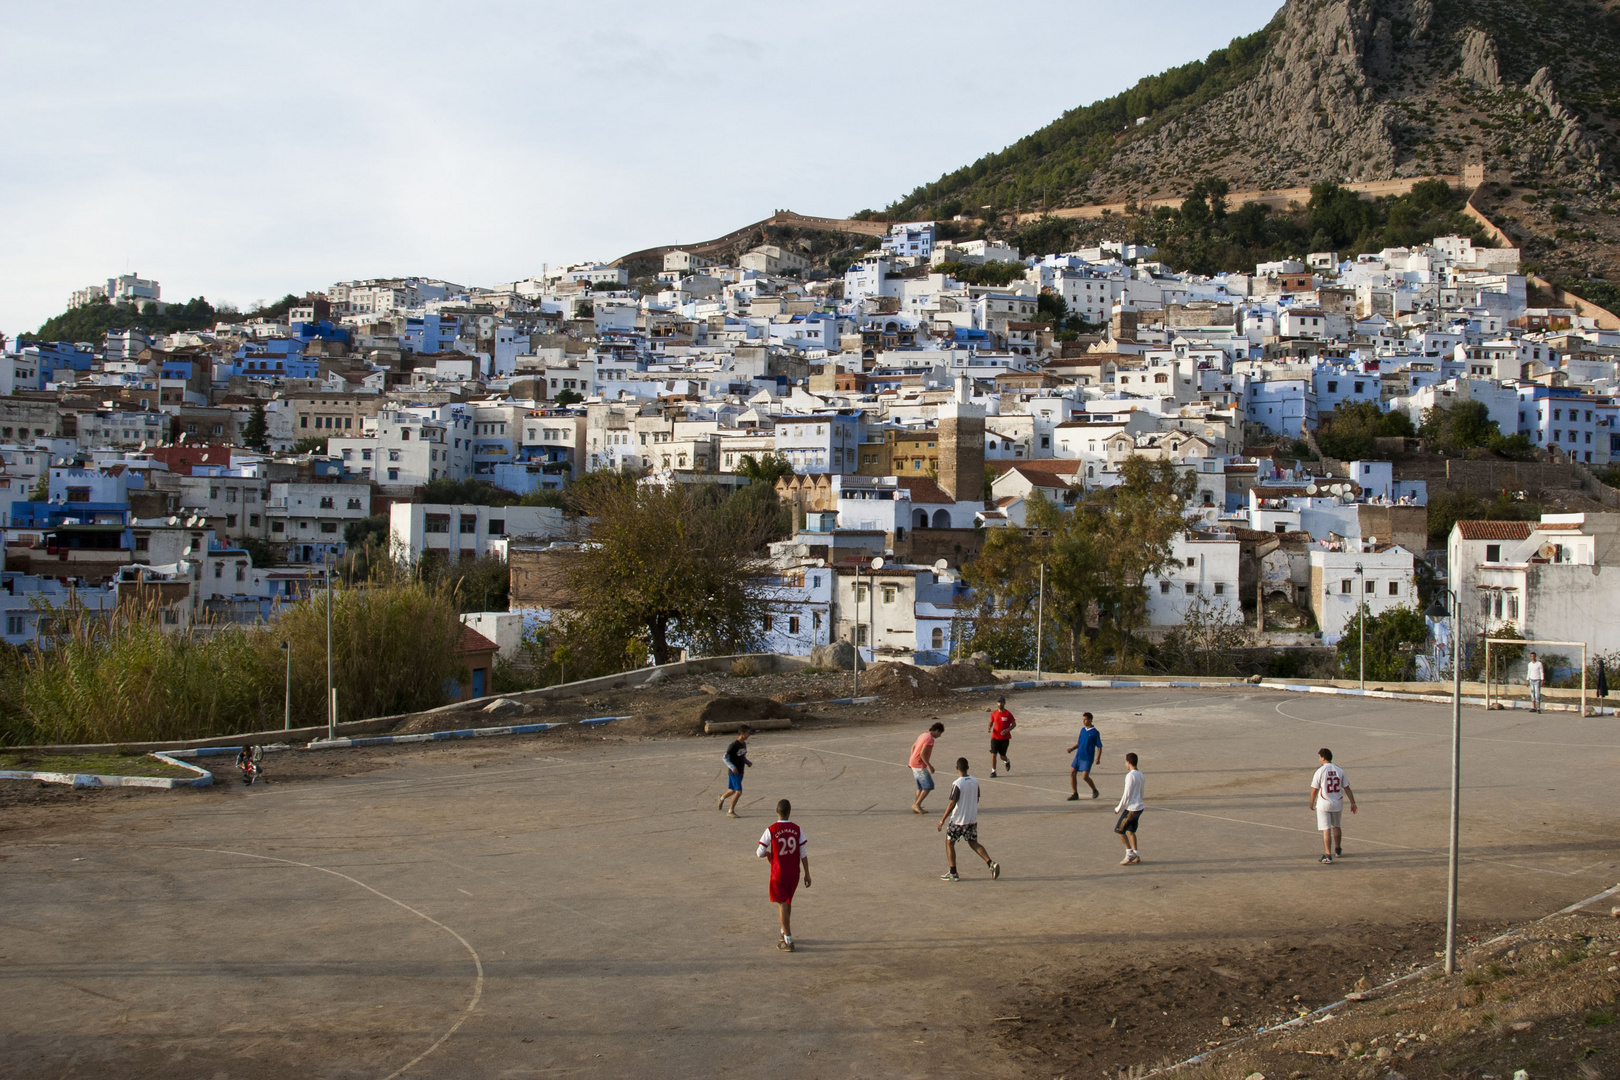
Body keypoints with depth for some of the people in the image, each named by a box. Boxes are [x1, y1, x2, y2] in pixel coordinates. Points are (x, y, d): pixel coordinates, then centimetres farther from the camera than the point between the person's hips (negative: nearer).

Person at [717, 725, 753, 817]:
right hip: (733, 772, -8)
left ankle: (722, 798, 51)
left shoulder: (744, 744, 8)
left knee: (733, 790, 22)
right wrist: (732, 768, -28)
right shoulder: (734, 745, -18)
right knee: (739, 791, -12)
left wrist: (748, 762, 2)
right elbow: (725, 758, -17)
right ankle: (730, 812, -1)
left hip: (740, 771, 8)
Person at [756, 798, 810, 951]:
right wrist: (807, 874, 5)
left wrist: (768, 854, 14)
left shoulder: (771, 830, -13)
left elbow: (759, 853, -9)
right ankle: (785, 932, 36)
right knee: (788, 902, 22)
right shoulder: (797, 830, -3)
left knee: (782, 904, 1)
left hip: (778, 873, -4)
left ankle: (788, 941, -2)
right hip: (794, 873, 4)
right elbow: (803, 854, -2)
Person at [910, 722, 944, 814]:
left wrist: (912, 761, 27)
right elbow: (922, 753, -25)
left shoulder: (923, 735, 13)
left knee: (921, 787, 17)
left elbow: (913, 747, 22)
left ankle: (916, 807, 19)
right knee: (929, 786, -6)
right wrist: (929, 766, -18)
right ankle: (917, 804, -5)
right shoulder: (930, 739, -17)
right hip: (920, 766, -10)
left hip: (914, 764, 10)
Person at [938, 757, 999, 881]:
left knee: (949, 843, 11)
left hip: (958, 820, -6)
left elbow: (952, 804, -19)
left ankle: (953, 873, 10)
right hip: (973, 819, 6)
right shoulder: (975, 782, 1)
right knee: (973, 843, 16)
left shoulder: (957, 784, -19)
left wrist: (942, 820, -13)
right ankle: (991, 863, -4)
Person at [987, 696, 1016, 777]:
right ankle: (993, 771, 0)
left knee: (1002, 756, 5)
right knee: (993, 754, -9)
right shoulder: (994, 713, 3)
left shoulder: (1008, 714, -6)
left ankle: (1006, 762, 40)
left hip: (1005, 738, -2)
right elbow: (991, 722, 16)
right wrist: (989, 728, -6)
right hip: (995, 737, 2)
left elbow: (1014, 724, -2)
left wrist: (1007, 730, -18)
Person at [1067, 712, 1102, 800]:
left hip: (1087, 758, -7)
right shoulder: (1082, 730, 10)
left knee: (1085, 776, -12)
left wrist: (1098, 758, -15)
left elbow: (1099, 747, -6)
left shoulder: (1095, 732, -8)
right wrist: (1072, 748, 2)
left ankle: (1095, 791, 13)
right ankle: (1075, 794, 9)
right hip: (1078, 756, 7)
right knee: (1072, 773, 0)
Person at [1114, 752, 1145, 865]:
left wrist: (1119, 808, -8)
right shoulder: (1141, 775, 10)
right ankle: (1136, 856, 16)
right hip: (1140, 807, 9)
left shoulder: (1130, 776, -17)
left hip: (1132, 808, -9)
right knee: (1130, 830, 17)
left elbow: (1127, 795, -18)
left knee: (1119, 830, 1)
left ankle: (1130, 853, 1)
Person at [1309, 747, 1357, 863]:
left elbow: (1314, 790, -7)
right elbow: (1347, 788, 2)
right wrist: (1353, 803, 6)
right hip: (1337, 804, 5)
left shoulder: (1320, 771, -11)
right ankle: (1337, 850, 37)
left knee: (1326, 830, -4)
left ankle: (1328, 855, -10)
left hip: (1324, 804, -5)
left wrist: (1311, 803, 6)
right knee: (1336, 826, 23)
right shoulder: (1339, 771, 1)